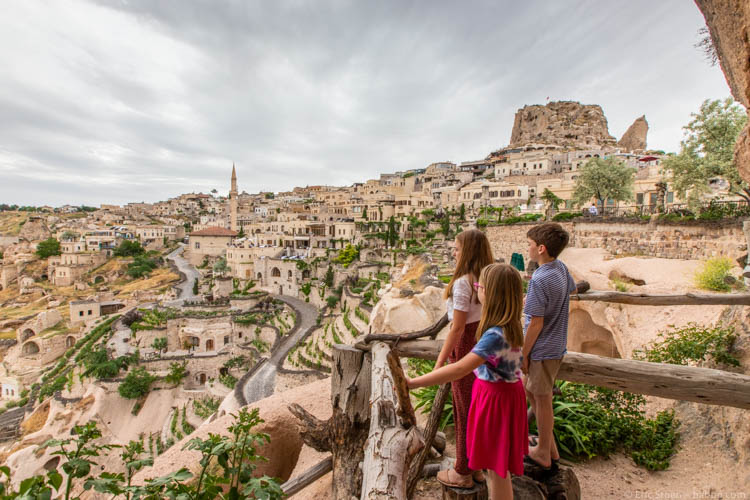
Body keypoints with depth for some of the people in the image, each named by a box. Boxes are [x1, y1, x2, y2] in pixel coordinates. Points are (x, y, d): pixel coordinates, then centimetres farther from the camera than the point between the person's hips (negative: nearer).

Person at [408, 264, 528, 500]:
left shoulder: (496, 335, -33)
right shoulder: (509, 324, -5)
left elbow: (460, 369, -39)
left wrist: (414, 382, -38)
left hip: (497, 398, -9)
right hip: (501, 392, 9)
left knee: (497, 466, 12)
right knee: (497, 463, 27)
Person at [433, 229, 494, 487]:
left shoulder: (462, 283, -23)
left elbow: (457, 328, -22)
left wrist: (440, 362, -16)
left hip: (466, 346, -8)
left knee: (464, 410, 10)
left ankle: (463, 472, 30)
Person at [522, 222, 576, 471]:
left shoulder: (539, 280, -26)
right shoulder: (561, 268, 0)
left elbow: (536, 323, -23)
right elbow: (571, 289, 23)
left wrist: (523, 354, -13)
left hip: (543, 349, -9)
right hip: (557, 345, 9)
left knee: (542, 400, 9)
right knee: (530, 391, 22)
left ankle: (544, 455, 29)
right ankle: (549, 446, 37)